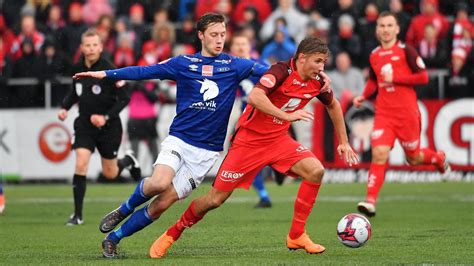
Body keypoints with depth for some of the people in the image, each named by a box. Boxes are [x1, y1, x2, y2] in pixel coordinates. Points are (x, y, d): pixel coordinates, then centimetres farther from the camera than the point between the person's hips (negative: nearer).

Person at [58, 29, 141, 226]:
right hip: (84, 125, 3)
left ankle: (128, 161, 46)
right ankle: (77, 214, -9)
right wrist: (64, 107, 1)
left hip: (108, 127, -3)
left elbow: (124, 98, -15)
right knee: (81, 165, -16)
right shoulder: (78, 68, -1)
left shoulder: (108, 70, -17)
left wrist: (106, 117, -24)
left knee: (110, 174, 9)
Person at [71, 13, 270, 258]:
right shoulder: (183, 63, 4)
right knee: (159, 183, -29)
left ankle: (113, 238, 9)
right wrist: (105, 74, -4)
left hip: (206, 152, 1)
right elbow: (145, 71, 2)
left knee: (162, 203, -6)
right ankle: (123, 210, 2)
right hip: (178, 140, -1)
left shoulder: (233, 65, 4)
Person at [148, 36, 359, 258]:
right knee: (215, 199, -3)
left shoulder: (317, 82, -3)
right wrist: (287, 116, -43)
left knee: (315, 171, -18)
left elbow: (333, 105, 19)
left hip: (278, 139, 6)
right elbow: (254, 97, -40)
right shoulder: (282, 71, -23)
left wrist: (343, 142, 19)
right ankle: (171, 234, 20)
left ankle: (296, 236, -6)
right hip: (249, 139, -6)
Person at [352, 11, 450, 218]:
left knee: (413, 158, 10)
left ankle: (438, 158, 44)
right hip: (383, 114, 3)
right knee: (379, 154, -16)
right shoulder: (374, 56, 10)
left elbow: (423, 77, -9)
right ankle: (370, 201, -19)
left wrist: (395, 79, -15)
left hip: (407, 113, -3)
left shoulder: (406, 51, -4)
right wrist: (363, 96, 9)